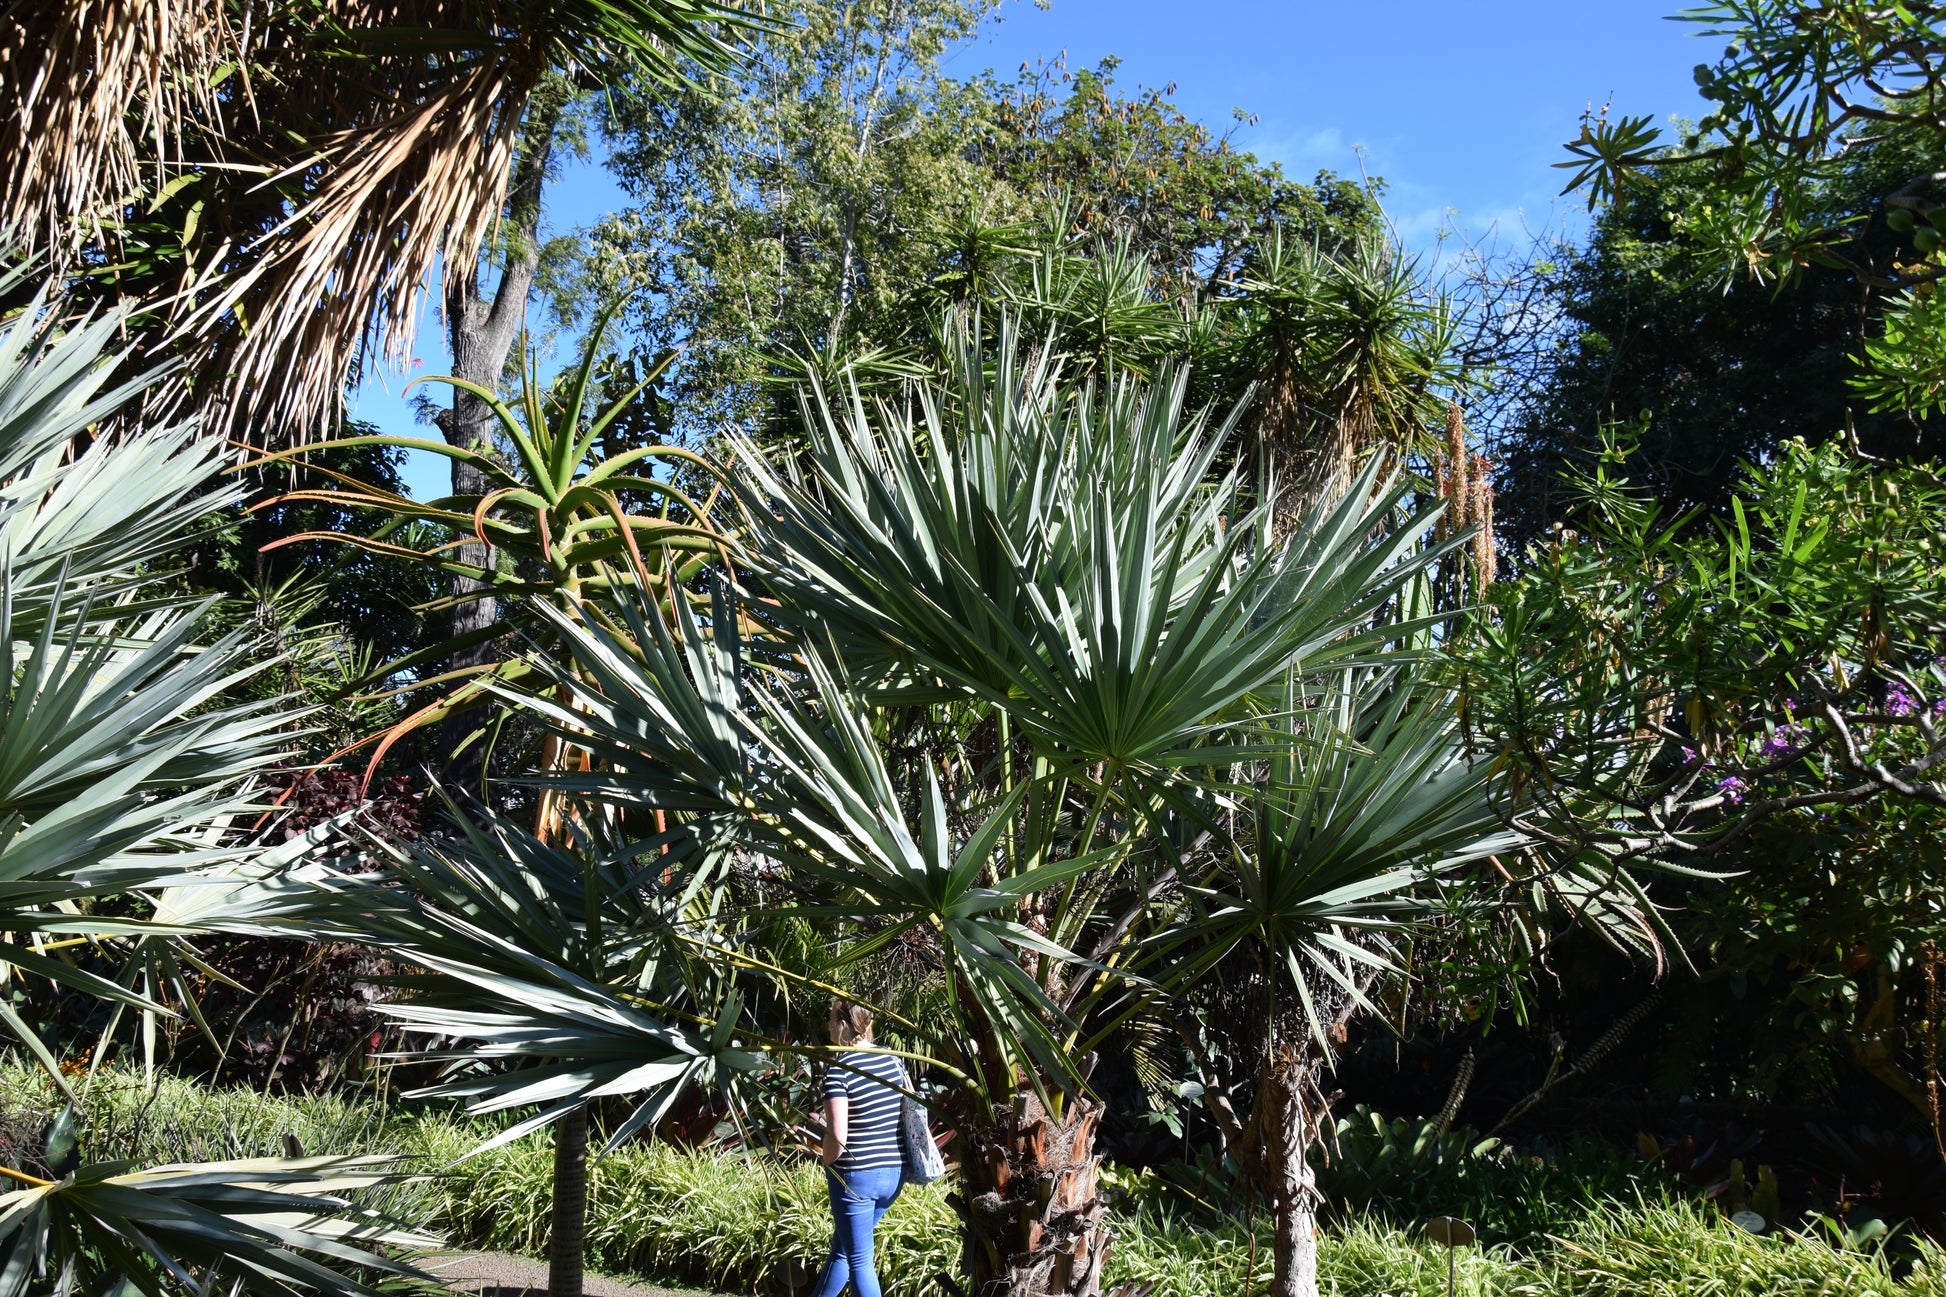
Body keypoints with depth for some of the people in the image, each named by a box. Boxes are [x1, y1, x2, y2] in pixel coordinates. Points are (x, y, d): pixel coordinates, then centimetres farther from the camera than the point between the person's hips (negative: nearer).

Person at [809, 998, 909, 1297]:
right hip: (895, 1172, 7)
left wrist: (828, 1165, -2)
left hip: (855, 1176, -7)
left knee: (859, 1260, 4)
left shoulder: (839, 1069, -15)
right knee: (842, 1247, 23)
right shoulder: (893, 1060, 3)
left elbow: (837, 1135, -20)